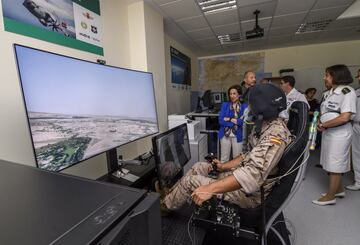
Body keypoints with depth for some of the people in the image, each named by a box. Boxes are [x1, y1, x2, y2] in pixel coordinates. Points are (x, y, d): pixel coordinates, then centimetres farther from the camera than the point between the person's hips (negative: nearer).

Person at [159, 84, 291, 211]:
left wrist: (210, 189, -41)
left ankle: (164, 205, 24)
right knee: (199, 167, 7)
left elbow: (254, 174, -41)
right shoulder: (266, 126, 3)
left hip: (250, 193, -9)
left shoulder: (276, 135, -29)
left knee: (190, 181, -5)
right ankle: (170, 194, 27)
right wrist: (224, 166, 5)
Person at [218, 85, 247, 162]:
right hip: (225, 134, 1)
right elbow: (221, 120, -8)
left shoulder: (244, 106, -1)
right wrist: (236, 121, -14)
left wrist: (229, 119, -11)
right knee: (224, 158, 11)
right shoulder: (225, 104, 2)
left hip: (238, 135, -1)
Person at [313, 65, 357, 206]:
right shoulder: (331, 92, 11)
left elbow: (345, 117, -22)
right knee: (332, 163, 17)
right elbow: (324, 111, 16)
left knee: (335, 165, 2)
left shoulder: (348, 92, -14)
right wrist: (319, 122, -3)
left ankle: (330, 196, 15)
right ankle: (339, 190, 34)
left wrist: (323, 125, -14)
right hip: (328, 132, 8)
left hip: (339, 134, -8)